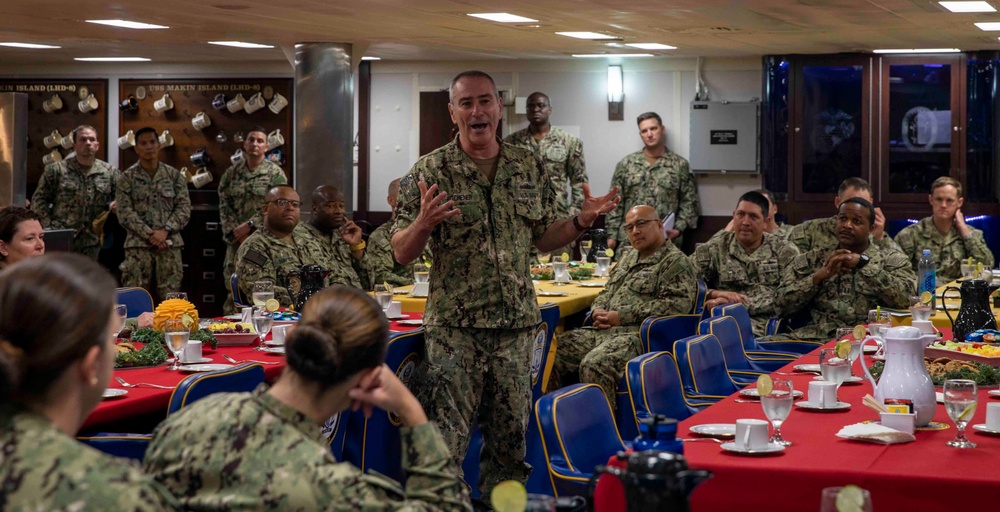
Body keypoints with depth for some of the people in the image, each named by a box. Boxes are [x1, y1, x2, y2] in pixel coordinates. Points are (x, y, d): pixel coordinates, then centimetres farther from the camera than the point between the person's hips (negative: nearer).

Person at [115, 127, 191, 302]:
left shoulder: (174, 175, 9)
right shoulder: (127, 178, 4)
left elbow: (184, 208, 3)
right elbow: (125, 213, -4)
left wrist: (165, 231, -11)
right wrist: (149, 235, -13)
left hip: (169, 245, 2)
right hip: (138, 245, -1)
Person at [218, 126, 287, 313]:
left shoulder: (275, 173, 1)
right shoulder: (231, 173, 11)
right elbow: (224, 205, 7)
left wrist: (249, 225, -12)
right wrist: (235, 232, -5)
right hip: (236, 240, 3)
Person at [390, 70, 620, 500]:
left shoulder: (528, 167, 8)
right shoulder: (430, 171, -4)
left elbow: (542, 239, 17)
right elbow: (401, 253, -5)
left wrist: (583, 221, 0)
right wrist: (423, 223, -24)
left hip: (516, 324, 4)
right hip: (454, 329, -4)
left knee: (510, 440, 12)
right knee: (445, 446, -5)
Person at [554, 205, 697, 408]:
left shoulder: (676, 262, -2)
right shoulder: (629, 258, 24)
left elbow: (677, 304, -15)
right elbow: (607, 292, 32)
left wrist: (621, 316, -15)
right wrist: (598, 311, 5)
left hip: (638, 335, -9)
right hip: (604, 331, 9)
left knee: (594, 364, -36)